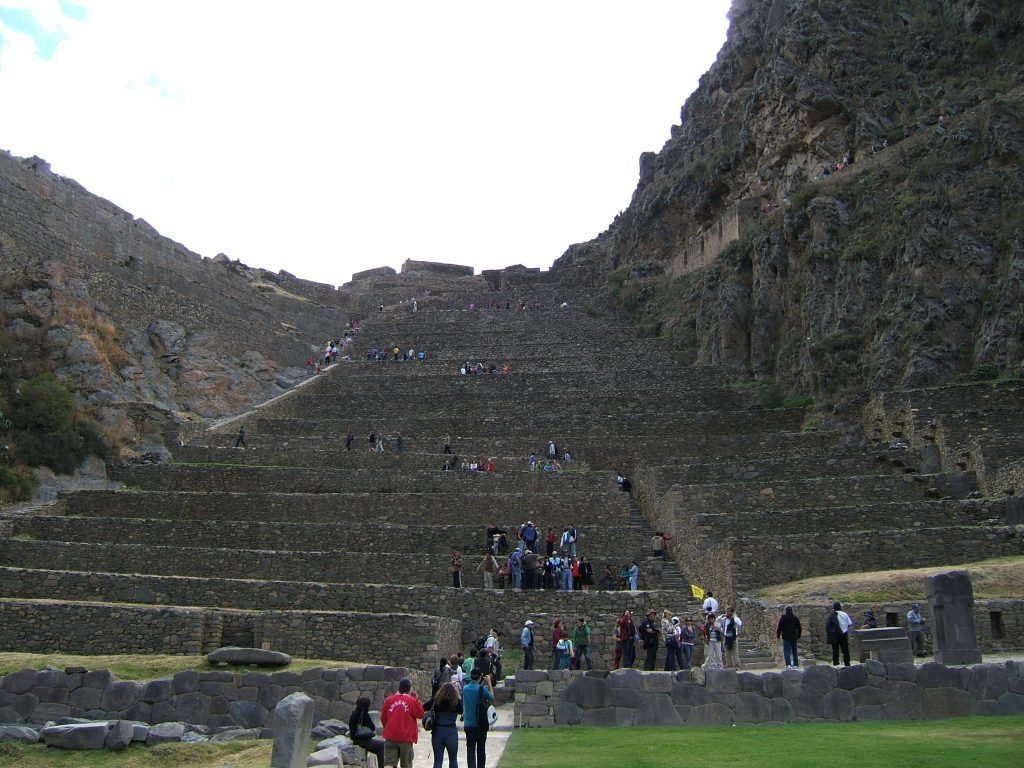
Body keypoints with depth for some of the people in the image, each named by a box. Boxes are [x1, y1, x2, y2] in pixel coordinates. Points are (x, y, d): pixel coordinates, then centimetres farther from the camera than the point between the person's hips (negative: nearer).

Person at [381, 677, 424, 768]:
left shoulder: (389, 700, 2)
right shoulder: (412, 700, -9)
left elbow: (383, 718, 9)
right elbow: (420, 715, -1)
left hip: (390, 737, 2)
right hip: (406, 737, -2)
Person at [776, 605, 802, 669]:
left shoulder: (783, 617, -5)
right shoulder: (795, 617, 7)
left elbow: (779, 627, -7)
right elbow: (800, 627, 11)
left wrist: (778, 635, 2)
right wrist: (799, 635, 22)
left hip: (786, 637, -4)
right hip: (794, 637, 4)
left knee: (786, 650, -7)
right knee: (794, 651, 13)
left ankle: (788, 664, -22)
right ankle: (796, 665, 14)